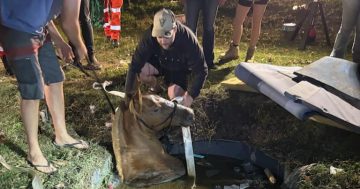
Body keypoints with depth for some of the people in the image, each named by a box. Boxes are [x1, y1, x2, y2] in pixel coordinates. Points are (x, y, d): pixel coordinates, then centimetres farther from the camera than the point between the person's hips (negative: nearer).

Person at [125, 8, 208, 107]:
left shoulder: (187, 39, -35)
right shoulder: (149, 36, -32)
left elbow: (201, 70, -29)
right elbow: (134, 66, -32)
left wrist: (191, 95, -39)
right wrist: (129, 94, -35)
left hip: (178, 69, -1)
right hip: (159, 62, 1)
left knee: (175, 97, -23)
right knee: (141, 70, -30)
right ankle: (155, 90, 2)